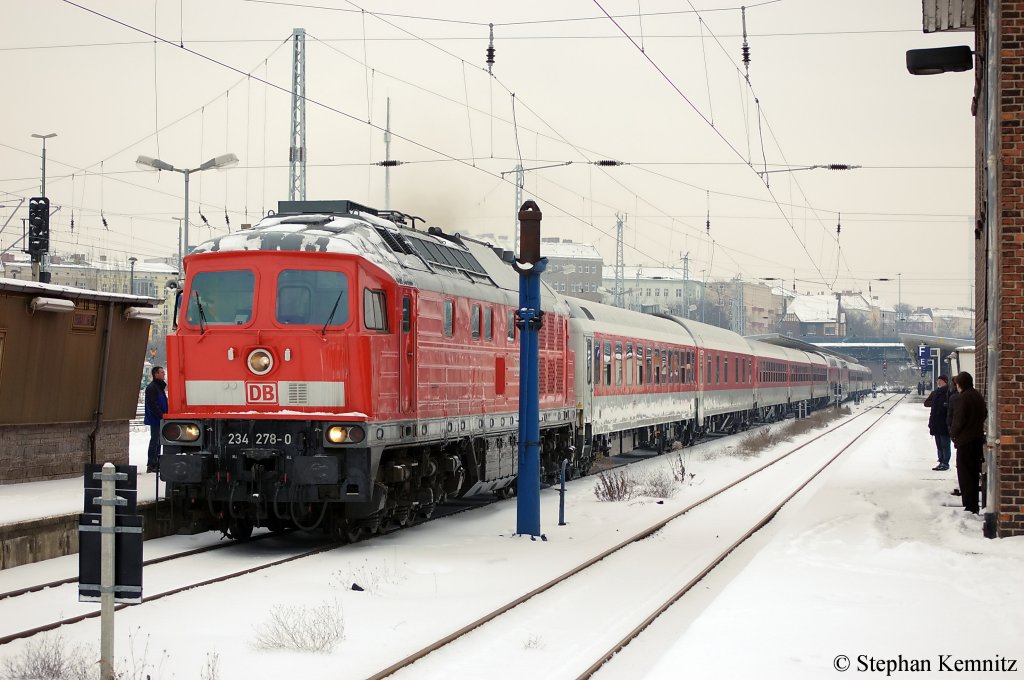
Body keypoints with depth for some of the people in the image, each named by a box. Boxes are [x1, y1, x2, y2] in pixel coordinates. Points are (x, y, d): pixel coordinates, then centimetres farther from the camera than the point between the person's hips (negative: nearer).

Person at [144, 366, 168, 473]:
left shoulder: (160, 386, 18)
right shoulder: (152, 388, -14)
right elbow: (152, 404, -21)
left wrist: (165, 414, 12)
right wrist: (161, 415, -23)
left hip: (160, 419, 10)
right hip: (155, 419, -10)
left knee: (158, 441, 13)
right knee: (155, 441, -8)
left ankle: (156, 464, 19)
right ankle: (151, 465, -7)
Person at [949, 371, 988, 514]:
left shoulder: (962, 399, -17)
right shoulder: (979, 397, 9)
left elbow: (958, 421, -17)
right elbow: (984, 415, 19)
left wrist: (953, 434, -1)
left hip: (965, 441, -8)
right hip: (978, 439, 8)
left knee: (965, 474, -4)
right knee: (974, 472, 15)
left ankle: (969, 506, -7)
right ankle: (974, 505, 21)